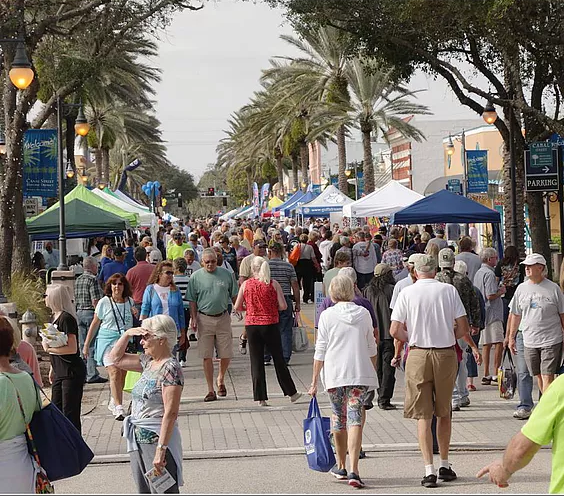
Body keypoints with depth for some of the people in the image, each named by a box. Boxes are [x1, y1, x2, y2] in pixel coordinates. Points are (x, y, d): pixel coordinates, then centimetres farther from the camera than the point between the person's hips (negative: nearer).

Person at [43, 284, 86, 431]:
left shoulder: (66, 318, -18)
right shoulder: (56, 316, 11)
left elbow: (72, 348, -23)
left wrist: (48, 348, -15)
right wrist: (52, 369, 20)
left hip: (72, 372, -10)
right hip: (60, 372, 10)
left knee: (70, 413, -4)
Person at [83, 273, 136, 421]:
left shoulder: (130, 302, 10)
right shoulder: (104, 302, 2)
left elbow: (136, 323, 24)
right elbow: (95, 324, 7)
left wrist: (136, 315, 1)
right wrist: (86, 345, 7)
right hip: (108, 340, -4)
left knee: (122, 375, 5)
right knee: (115, 372, -18)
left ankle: (114, 402, 26)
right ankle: (118, 408, -23)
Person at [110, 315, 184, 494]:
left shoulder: (170, 368, -15)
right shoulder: (148, 363, 10)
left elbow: (170, 413, -21)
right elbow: (116, 358, 24)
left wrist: (161, 449, -24)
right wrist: (127, 334, 9)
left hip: (157, 440, -9)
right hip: (138, 442, 9)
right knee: (144, 491, 13)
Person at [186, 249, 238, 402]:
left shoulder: (226, 274, 4)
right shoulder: (196, 277, 1)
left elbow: (234, 296, 11)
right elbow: (192, 300, 4)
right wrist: (193, 318, -3)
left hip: (223, 318, 1)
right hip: (204, 319, -1)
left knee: (226, 354, 2)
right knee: (207, 356, 0)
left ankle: (221, 379, 31)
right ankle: (211, 390, 9)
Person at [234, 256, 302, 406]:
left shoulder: (245, 284, -2)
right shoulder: (273, 284, -5)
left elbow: (237, 307, 0)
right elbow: (283, 306, -9)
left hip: (251, 325, 1)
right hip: (270, 325, 0)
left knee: (256, 361, 6)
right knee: (278, 359, 11)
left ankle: (261, 398, 5)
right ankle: (291, 393, 20)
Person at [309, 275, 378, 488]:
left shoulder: (327, 315, -3)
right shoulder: (364, 313, 4)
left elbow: (320, 351, -3)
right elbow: (372, 348, 12)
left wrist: (314, 381, 2)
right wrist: (373, 373, 25)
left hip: (334, 374, -1)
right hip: (361, 374, 1)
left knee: (338, 419, 14)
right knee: (355, 420, -4)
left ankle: (341, 466, 28)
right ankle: (353, 470, -15)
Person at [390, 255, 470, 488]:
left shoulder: (407, 293, -2)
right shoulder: (449, 290, 0)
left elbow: (395, 331, -5)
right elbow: (463, 328, -2)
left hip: (418, 355, -1)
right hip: (446, 354, 1)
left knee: (423, 415, 2)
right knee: (444, 413, 16)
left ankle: (429, 470, -3)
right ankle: (445, 466, 24)